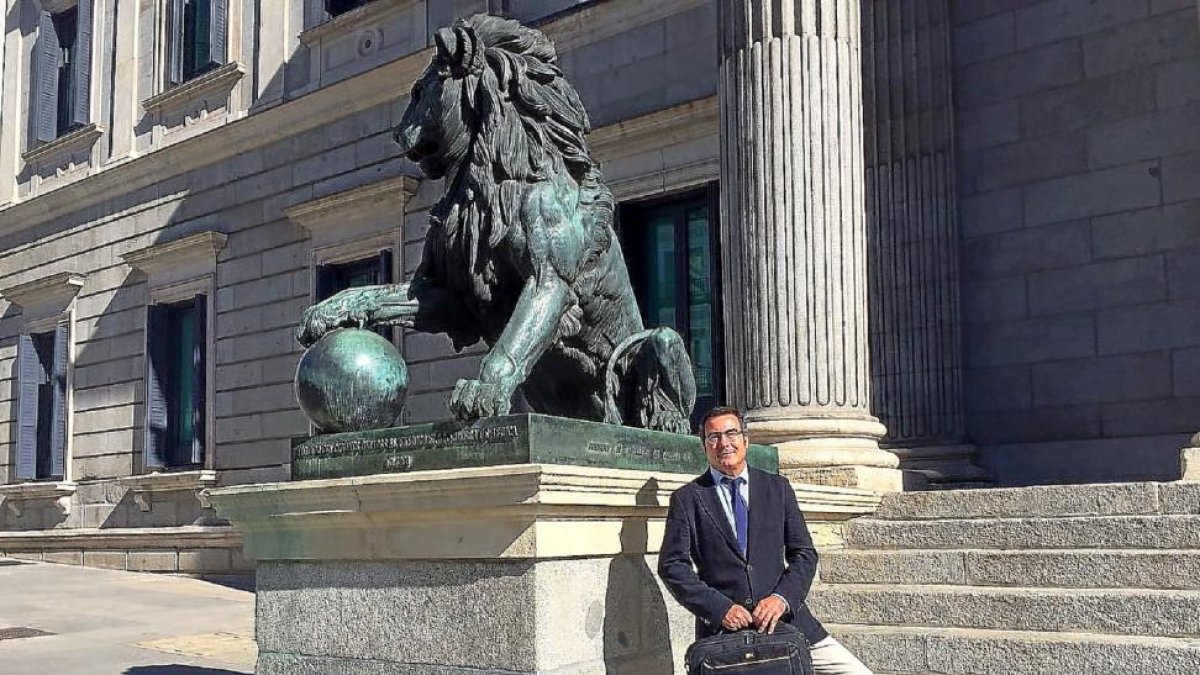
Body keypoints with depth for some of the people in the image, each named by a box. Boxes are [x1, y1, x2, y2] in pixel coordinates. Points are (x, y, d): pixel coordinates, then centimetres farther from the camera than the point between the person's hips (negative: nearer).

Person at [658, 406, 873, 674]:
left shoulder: (778, 488, 11)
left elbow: (804, 554, 9)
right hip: (722, 627, -1)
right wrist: (719, 608, -13)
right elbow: (672, 566, -1)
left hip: (784, 617, 2)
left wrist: (782, 597, -8)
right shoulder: (686, 499, 4)